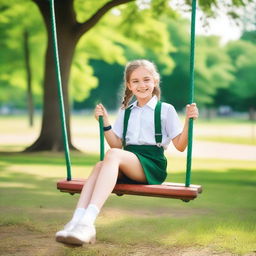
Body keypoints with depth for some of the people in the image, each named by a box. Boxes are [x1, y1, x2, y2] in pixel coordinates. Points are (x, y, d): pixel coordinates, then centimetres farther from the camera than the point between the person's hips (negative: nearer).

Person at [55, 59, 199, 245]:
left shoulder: (166, 110, 8)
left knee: (113, 154, -33)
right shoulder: (126, 112, 22)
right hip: (128, 165, 5)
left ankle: (89, 220, -48)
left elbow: (180, 146, 4)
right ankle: (77, 221, -46)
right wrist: (105, 123, 8)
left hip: (153, 165, -4)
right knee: (99, 166, -29)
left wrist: (189, 121, -10)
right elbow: (117, 144, 18)